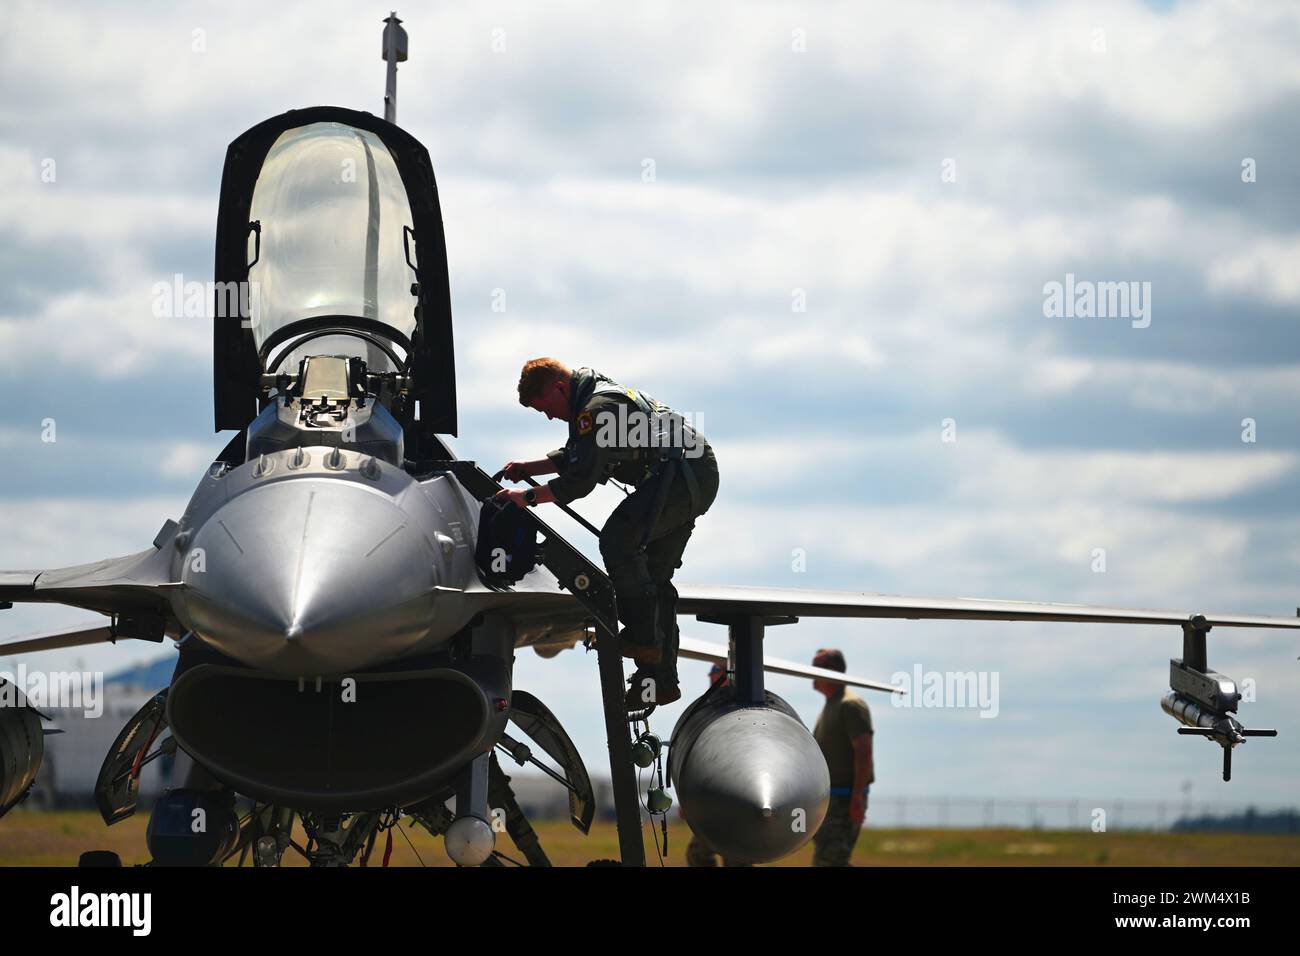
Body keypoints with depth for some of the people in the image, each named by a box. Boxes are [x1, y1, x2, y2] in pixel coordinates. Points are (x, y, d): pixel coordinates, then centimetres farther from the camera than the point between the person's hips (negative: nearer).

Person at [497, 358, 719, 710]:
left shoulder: (596, 409, -17)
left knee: (618, 538, -21)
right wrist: (528, 468, 16)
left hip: (681, 475, -11)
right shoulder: (597, 395, 17)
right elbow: (573, 457, 29)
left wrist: (528, 496, -16)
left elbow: (581, 480, -21)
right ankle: (661, 679, 12)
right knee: (653, 574, 11)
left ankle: (642, 634, -20)